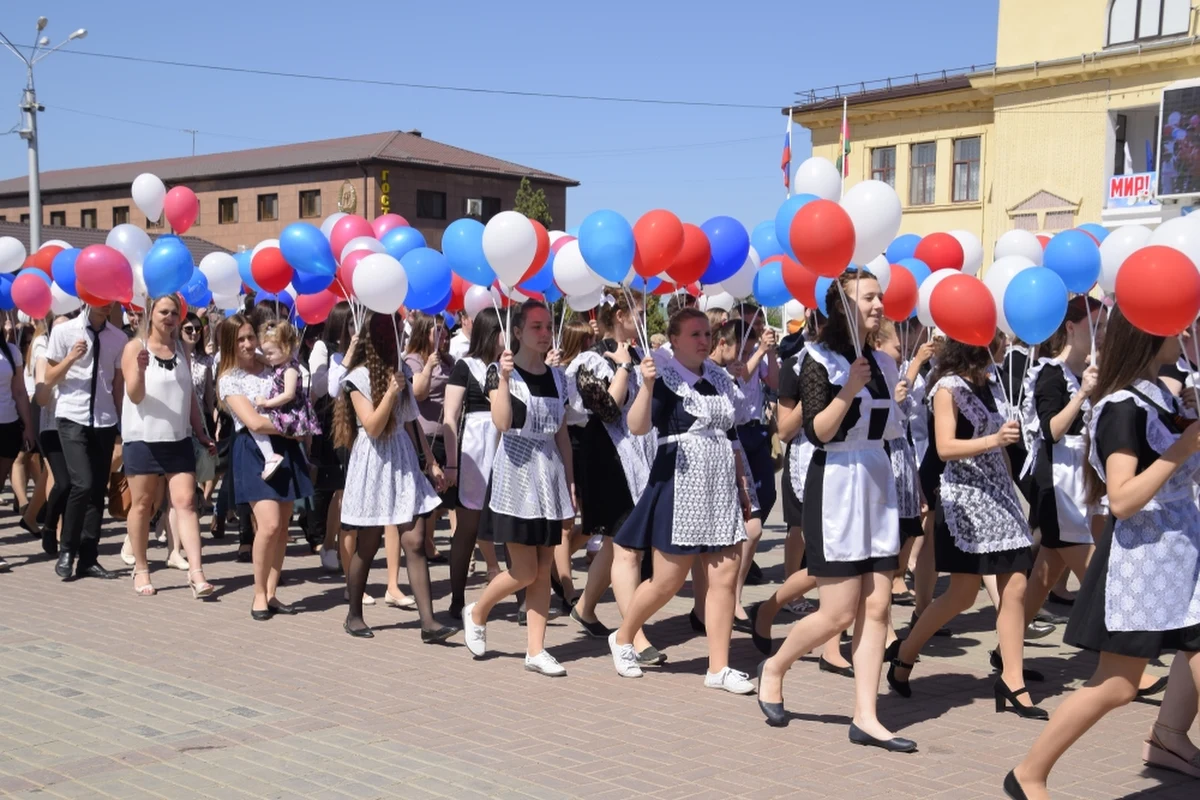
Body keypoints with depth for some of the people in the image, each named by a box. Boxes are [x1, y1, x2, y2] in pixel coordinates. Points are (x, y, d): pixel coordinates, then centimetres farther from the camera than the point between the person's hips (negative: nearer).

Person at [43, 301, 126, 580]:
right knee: (83, 484, -16)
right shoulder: (64, 331, -3)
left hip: (105, 421, 3)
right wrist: (71, 357, -17)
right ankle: (67, 550, 2)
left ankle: (88, 559, 13)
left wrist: (122, 421, 10)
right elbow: (49, 380, -1)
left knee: (98, 490, 5)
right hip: (72, 418, -3)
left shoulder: (119, 338, 4)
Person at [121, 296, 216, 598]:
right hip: (143, 438, -3)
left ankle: (196, 572, -11)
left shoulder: (181, 349, 12)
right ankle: (141, 569, 18)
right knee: (142, 504, 5)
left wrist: (202, 433, 13)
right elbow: (135, 395, -12)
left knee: (185, 501, -5)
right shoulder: (135, 347, -3)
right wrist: (140, 370, -31)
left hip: (179, 439, 3)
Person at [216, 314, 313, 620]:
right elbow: (254, 422, -13)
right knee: (269, 525, -15)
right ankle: (259, 594, 1)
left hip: (284, 447, 5)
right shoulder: (229, 379, -4)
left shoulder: (272, 369, 10)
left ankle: (272, 594, 12)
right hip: (254, 451, -5)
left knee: (282, 525, 4)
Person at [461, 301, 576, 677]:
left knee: (544, 569, 5)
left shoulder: (556, 376, 11)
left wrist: (570, 478, 11)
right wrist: (504, 378, -25)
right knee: (524, 571, -6)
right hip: (516, 473, -5)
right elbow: (502, 422, -20)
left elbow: (562, 433, 14)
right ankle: (477, 612, 21)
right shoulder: (501, 371, -5)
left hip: (550, 473, 6)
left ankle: (535, 649, 10)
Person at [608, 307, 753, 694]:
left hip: (721, 488, 6)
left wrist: (743, 485, 18)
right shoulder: (664, 378, -6)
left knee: (725, 576, 0)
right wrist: (646, 385, -34)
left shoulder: (720, 379, 12)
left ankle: (719, 667, 7)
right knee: (667, 581, 0)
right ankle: (622, 639, 24)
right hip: (679, 486, -6)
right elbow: (637, 427, -21)